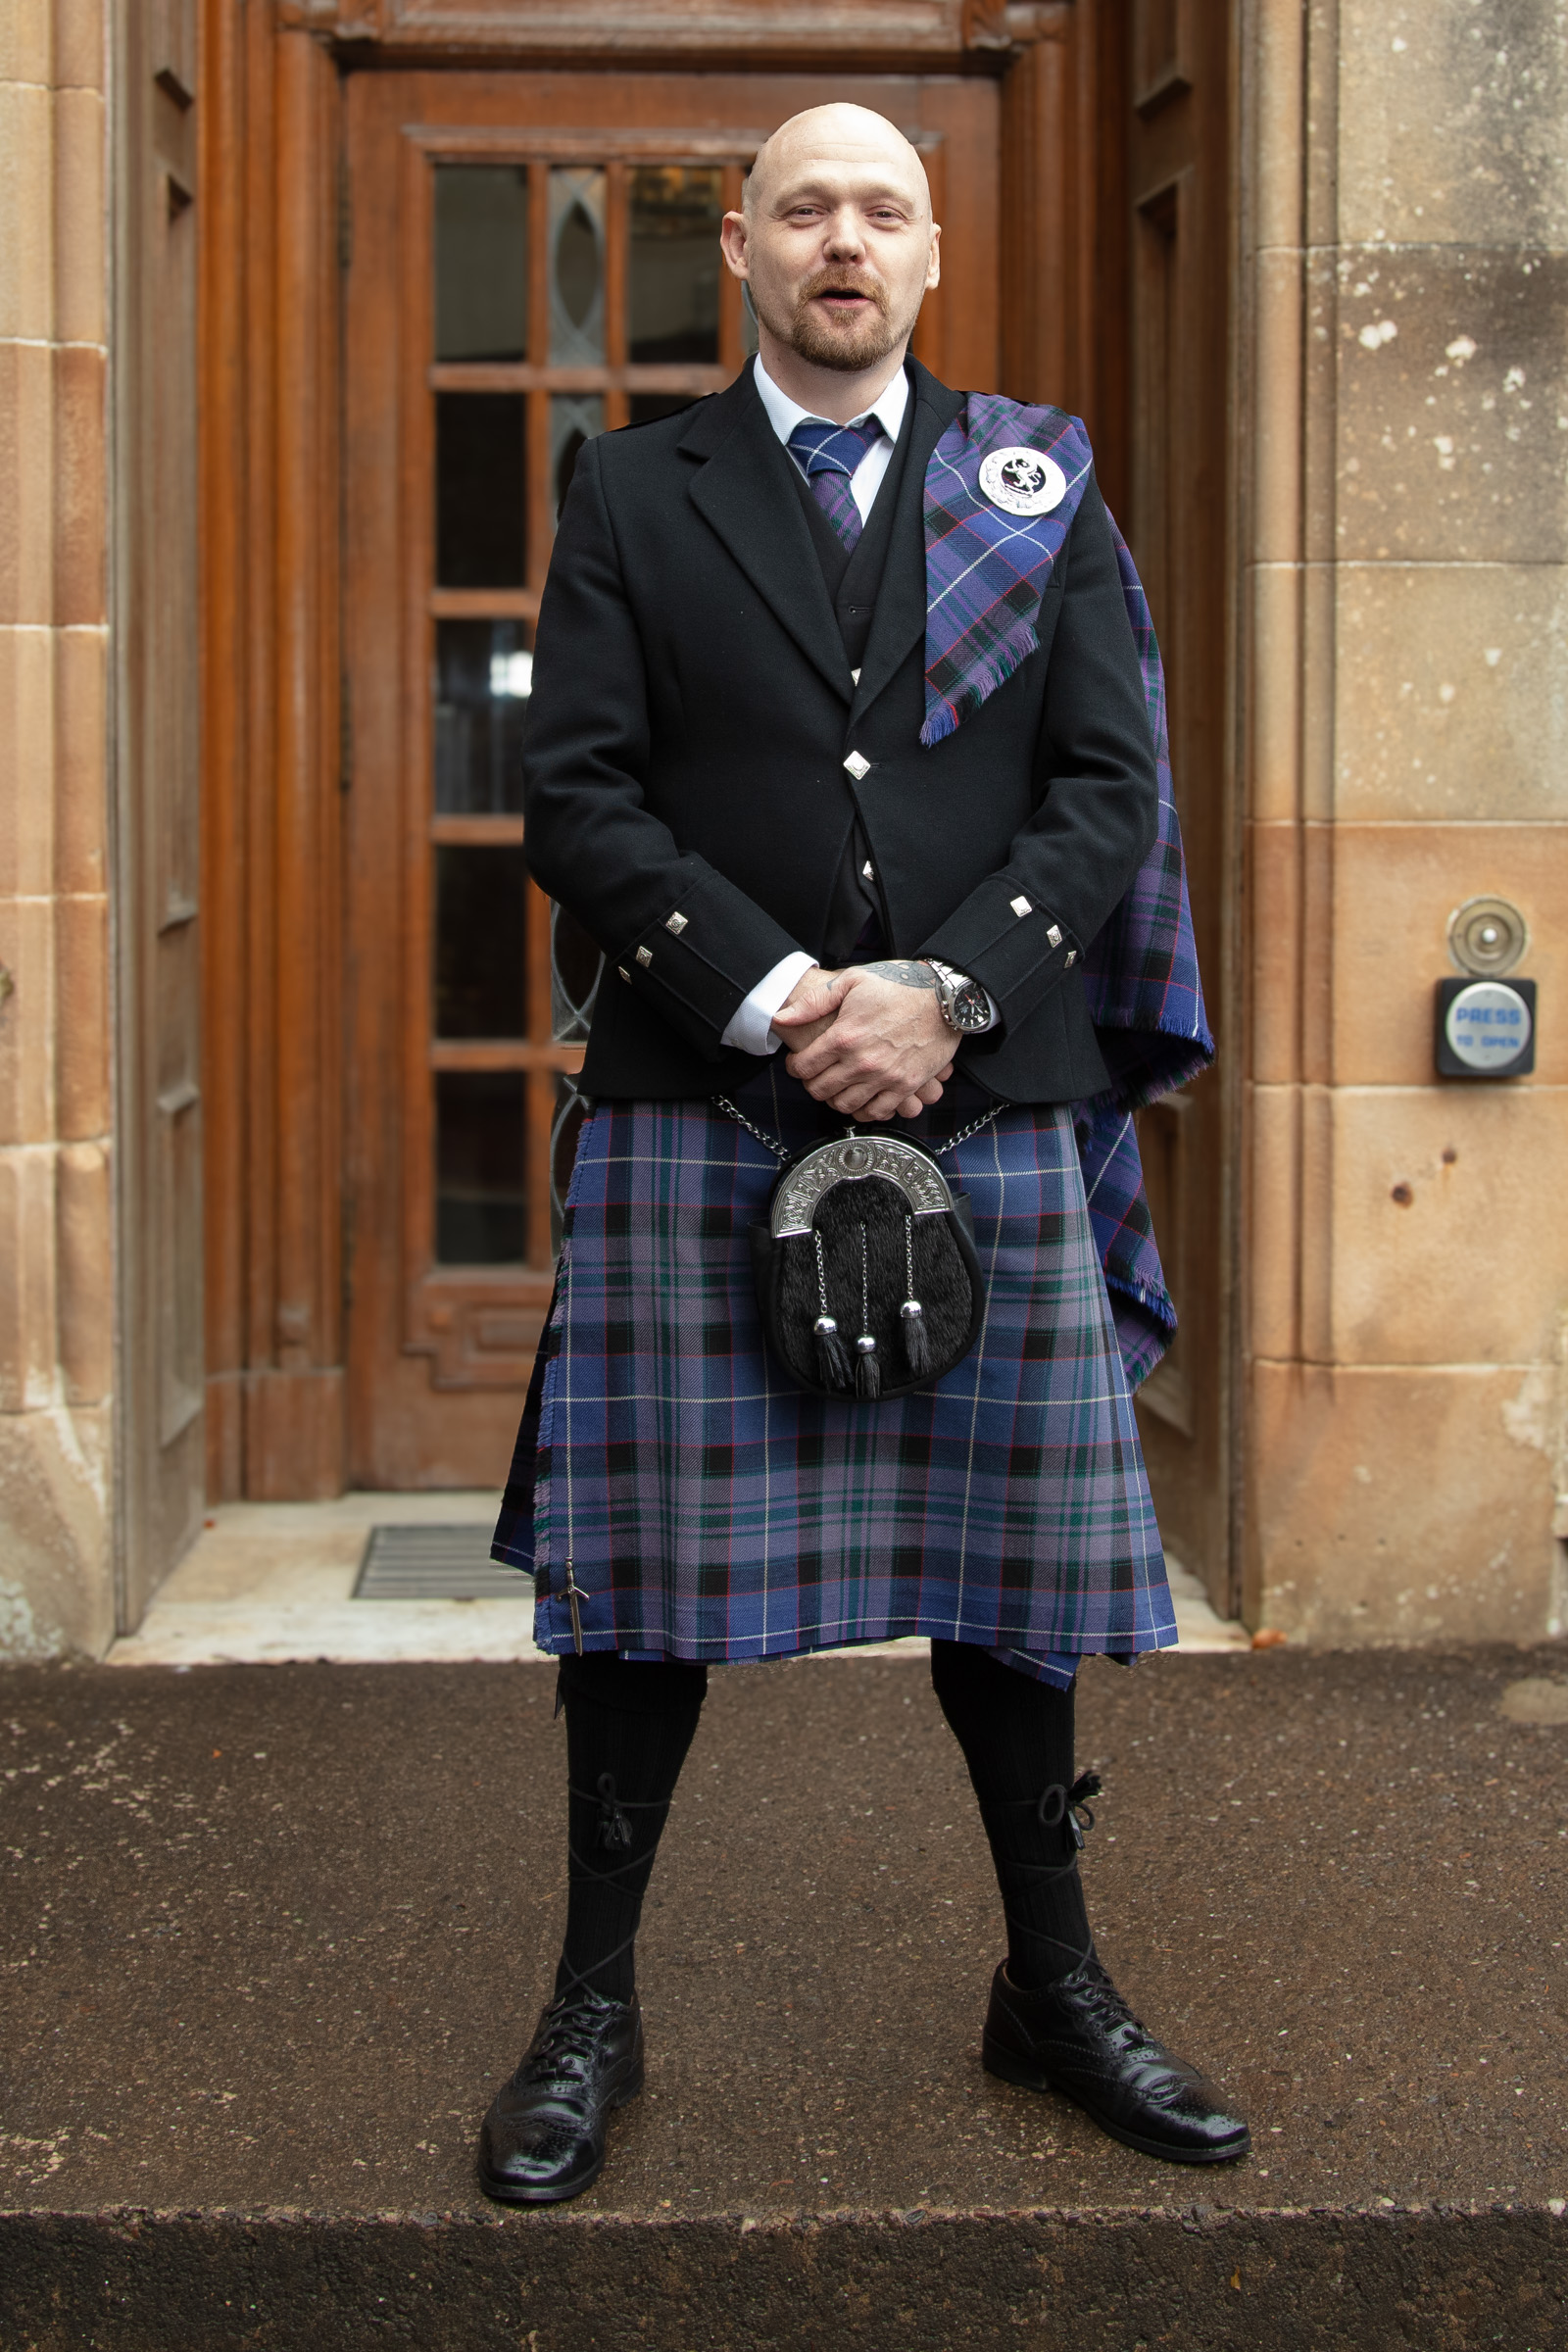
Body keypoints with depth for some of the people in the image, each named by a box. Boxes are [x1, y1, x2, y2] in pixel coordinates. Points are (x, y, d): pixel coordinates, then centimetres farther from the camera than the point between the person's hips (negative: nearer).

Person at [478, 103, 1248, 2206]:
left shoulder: (1039, 489, 11)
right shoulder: (634, 495, 8)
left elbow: (1111, 786, 3)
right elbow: (578, 799, -1)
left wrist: (944, 987, -12)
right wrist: (771, 999, -14)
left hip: (991, 1115, 1)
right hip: (701, 1118, -1)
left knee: (1007, 1563, 9)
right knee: (647, 1567, 3)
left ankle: (1054, 1984, 25)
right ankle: (594, 2009, 17)